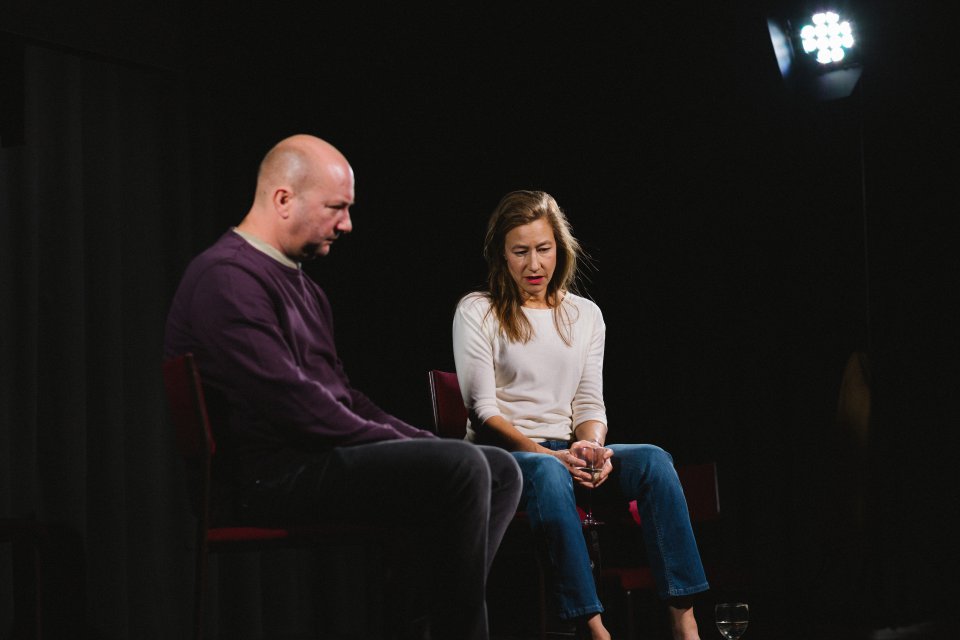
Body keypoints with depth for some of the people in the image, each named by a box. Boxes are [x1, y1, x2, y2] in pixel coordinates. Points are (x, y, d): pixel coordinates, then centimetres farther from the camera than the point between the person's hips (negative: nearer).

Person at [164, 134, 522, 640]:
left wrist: (415, 440, 9)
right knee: (461, 468, -24)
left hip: (318, 457, 11)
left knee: (501, 470, 4)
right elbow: (288, 399, -20)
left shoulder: (302, 287, 22)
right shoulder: (228, 276, -12)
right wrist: (394, 443, -13)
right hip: (269, 476, -11)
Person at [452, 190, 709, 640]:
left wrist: (592, 447, -13)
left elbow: (590, 403, 11)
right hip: (501, 454, -4)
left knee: (652, 459, -26)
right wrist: (548, 454, -20)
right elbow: (482, 409, -6)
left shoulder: (585, 315, 16)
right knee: (547, 474, -40)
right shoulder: (477, 312, 3)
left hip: (566, 453, 4)